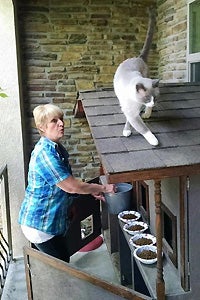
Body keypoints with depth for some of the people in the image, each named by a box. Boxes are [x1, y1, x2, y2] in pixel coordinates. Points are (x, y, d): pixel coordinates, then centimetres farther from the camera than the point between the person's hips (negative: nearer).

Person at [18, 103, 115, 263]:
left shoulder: (57, 148, 3)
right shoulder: (44, 153, -27)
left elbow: (67, 181, 14)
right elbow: (72, 187, -25)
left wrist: (92, 190, 3)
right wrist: (103, 188, -13)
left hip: (54, 218, 9)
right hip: (39, 224, -9)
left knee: (63, 260, 21)